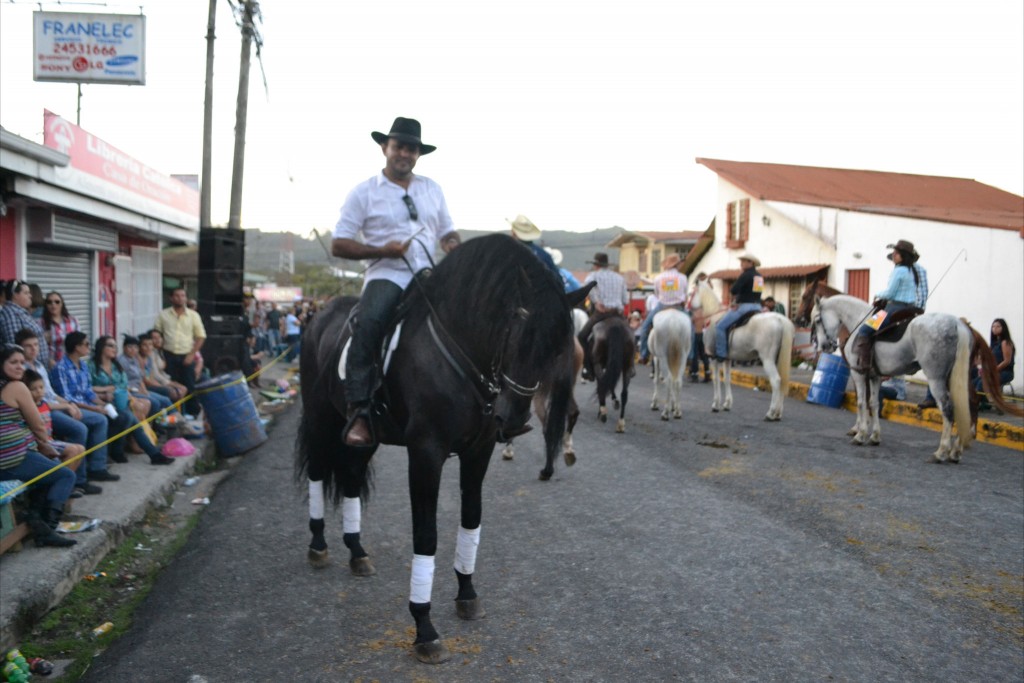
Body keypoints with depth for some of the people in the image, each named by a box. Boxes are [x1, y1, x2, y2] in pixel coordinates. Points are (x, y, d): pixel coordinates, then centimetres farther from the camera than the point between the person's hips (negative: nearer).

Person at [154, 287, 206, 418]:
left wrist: (192, 354, -5)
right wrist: (161, 352, -2)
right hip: (170, 356, 0)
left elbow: (201, 336, 3)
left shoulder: (193, 315, 3)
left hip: (187, 356, 0)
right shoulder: (163, 315, 4)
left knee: (190, 386, 1)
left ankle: (192, 412, 14)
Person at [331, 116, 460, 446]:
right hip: (386, 275, -4)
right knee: (369, 323, -33)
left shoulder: (432, 189, 18)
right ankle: (358, 413, -30)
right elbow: (338, 245, 2)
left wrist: (454, 245, -2)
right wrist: (381, 250, -13)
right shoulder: (364, 192, 5)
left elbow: (448, 232, 23)